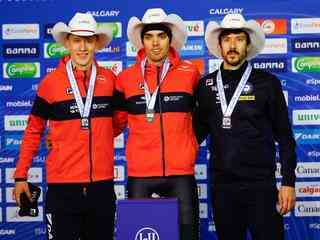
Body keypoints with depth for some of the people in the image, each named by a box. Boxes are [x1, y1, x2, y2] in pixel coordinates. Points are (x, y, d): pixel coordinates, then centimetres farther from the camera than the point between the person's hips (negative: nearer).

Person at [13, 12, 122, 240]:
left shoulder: (110, 79, 3)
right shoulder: (51, 81, -2)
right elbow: (33, 131, 4)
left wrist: (98, 139, 8)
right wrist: (21, 176, 3)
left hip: (102, 183, 3)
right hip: (62, 185, -2)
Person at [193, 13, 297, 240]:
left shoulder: (267, 82, -1)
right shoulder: (206, 85, 6)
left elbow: (284, 136, 0)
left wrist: (288, 182, -5)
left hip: (261, 185, -2)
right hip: (222, 186, 3)